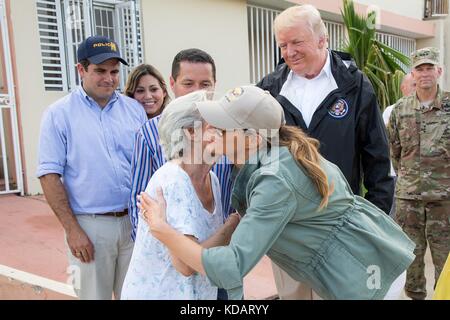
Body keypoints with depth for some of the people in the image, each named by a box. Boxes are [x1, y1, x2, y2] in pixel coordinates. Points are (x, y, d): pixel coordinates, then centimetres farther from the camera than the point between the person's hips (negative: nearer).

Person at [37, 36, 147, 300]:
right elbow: (50, 175, -6)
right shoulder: (59, 114, -3)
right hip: (89, 226, -3)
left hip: (134, 220, 3)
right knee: (94, 294, 10)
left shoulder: (135, 109, 5)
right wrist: (72, 229, -11)